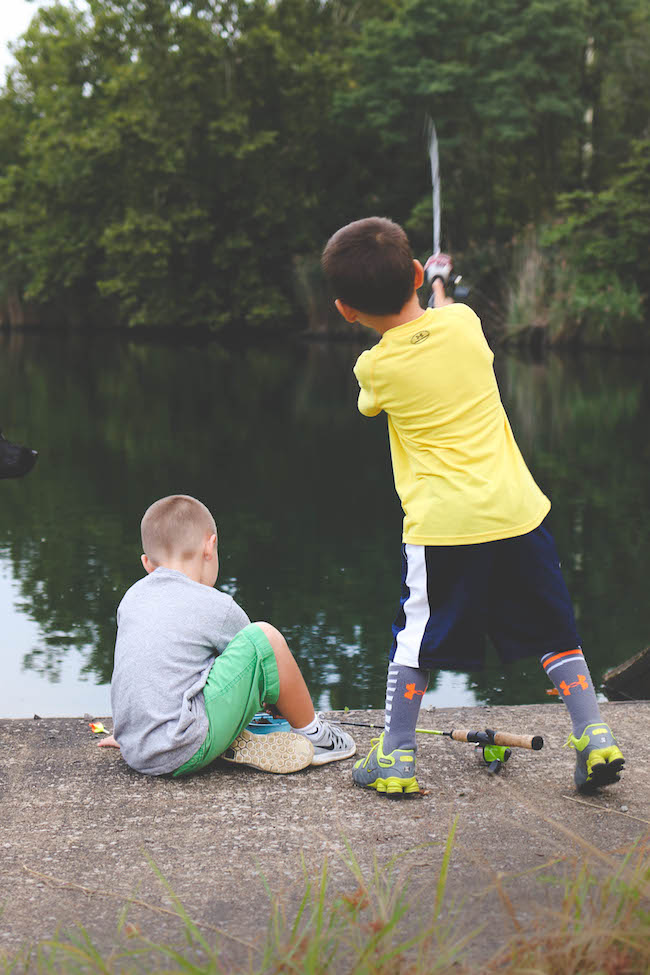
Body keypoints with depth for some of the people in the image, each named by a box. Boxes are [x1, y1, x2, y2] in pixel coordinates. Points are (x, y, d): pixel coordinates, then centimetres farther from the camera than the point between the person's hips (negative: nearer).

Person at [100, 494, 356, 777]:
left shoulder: (132, 598, 15)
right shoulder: (217, 607, -4)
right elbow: (259, 650, 12)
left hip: (137, 756, 8)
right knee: (266, 636, -4)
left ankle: (237, 744, 16)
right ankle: (311, 733, 15)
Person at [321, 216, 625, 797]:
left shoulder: (374, 367, -4)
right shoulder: (463, 323, 2)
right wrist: (440, 283, 48)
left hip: (442, 526, -3)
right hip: (518, 510, 3)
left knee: (415, 641, 10)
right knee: (555, 633, 14)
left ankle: (395, 758, 14)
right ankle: (594, 738, 12)